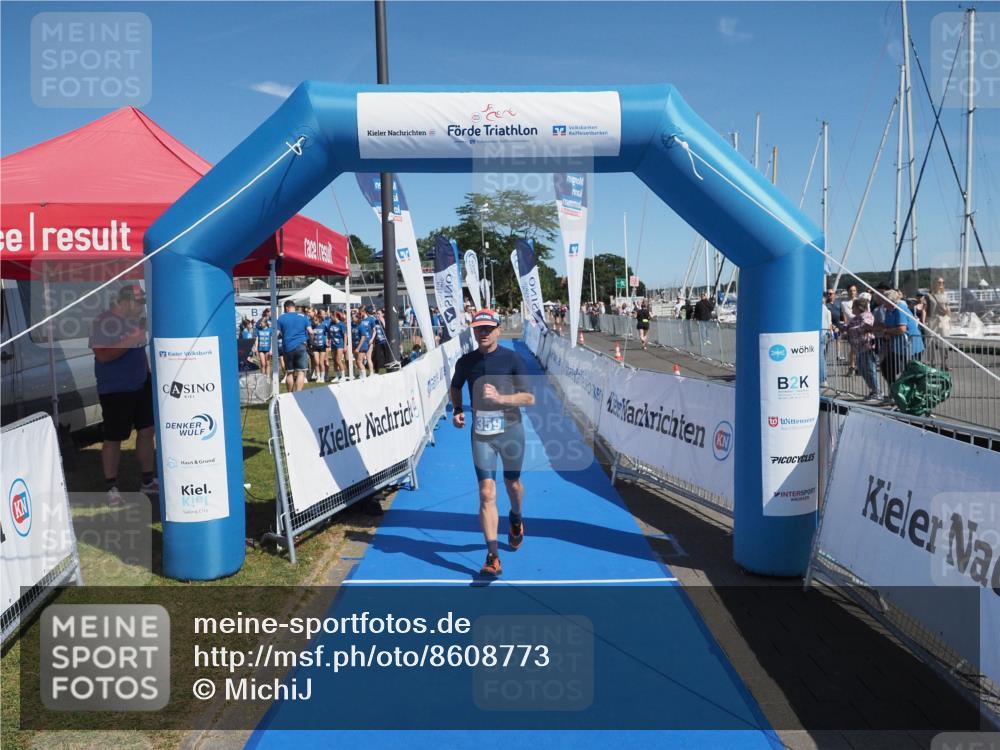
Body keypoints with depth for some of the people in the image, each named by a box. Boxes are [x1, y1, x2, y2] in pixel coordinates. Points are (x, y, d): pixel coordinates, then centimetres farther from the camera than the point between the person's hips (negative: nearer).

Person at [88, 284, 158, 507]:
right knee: (113, 438, 3)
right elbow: (102, 355, -25)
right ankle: (111, 488, 16)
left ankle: (147, 481, 22)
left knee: (147, 431, 9)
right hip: (114, 390, -7)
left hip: (141, 385, 7)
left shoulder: (136, 319, 7)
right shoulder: (103, 322, -15)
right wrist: (131, 340, -27)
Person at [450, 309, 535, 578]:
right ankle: (493, 558, -6)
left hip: (511, 431, 0)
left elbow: (529, 398, -9)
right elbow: (455, 388, 20)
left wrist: (500, 397, -23)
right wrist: (458, 410, 3)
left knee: (513, 485, 18)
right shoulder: (465, 362, 0)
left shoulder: (512, 359, -8)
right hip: (481, 435, 1)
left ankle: (515, 518, 54)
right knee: (487, 493, -8)